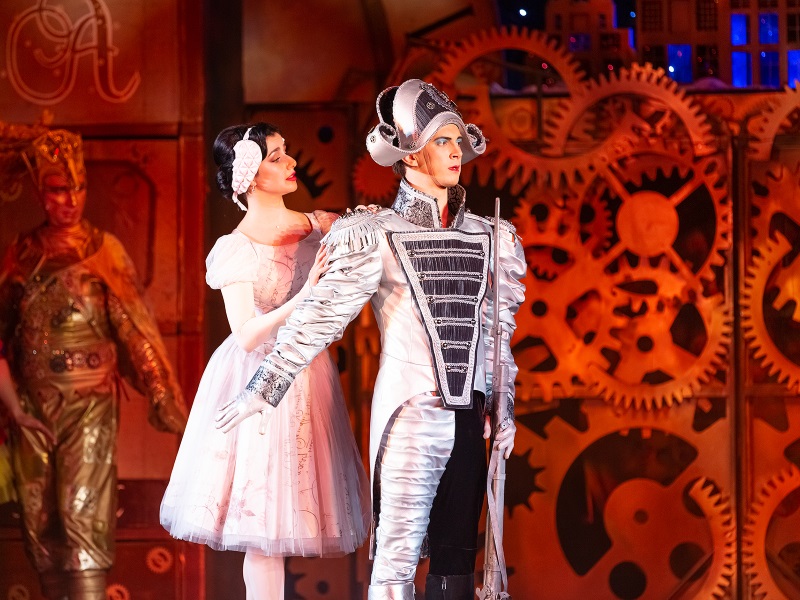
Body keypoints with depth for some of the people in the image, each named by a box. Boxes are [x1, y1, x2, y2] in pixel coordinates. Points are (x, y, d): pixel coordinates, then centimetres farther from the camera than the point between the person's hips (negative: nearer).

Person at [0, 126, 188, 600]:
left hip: (88, 403, -4)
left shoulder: (102, 250, -1)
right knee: (40, 520, 5)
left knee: (82, 513, -11)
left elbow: (134, 326, -4)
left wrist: (164, 397, -8)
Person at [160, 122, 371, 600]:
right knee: (263, 524, -3)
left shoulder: (322, 226, 4)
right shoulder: (236, 250, -8)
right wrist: (305, 296, -25)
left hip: (309, 379, 4)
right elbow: (247, 335, -15)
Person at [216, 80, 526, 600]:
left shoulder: (484, 237, 12)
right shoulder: (378, 235, -3)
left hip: (467, 417, 5)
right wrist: (263, 391, -5)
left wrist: (504, 407, 18)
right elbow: (320, 317, -4)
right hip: (410, 415, -5)